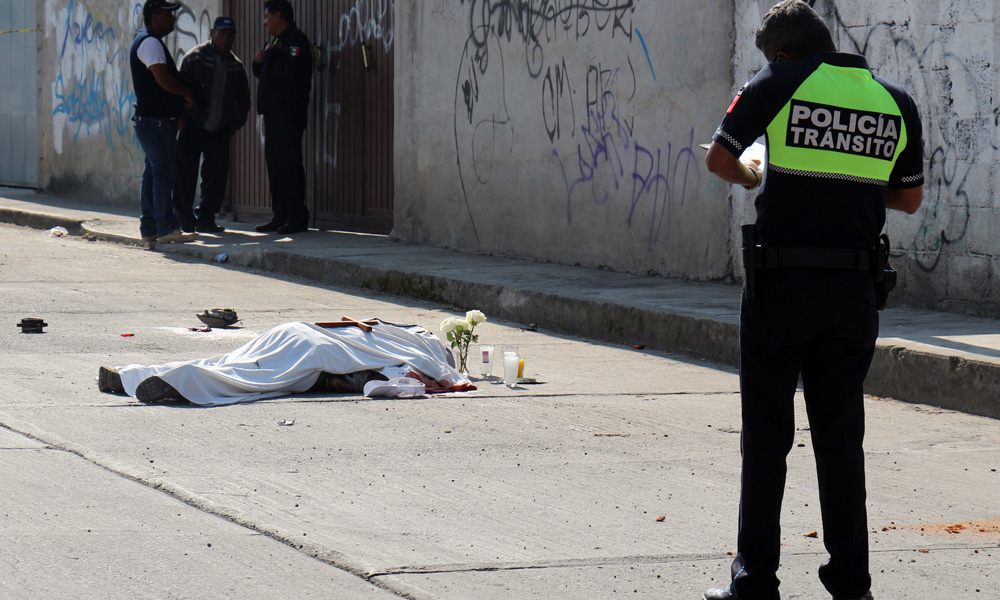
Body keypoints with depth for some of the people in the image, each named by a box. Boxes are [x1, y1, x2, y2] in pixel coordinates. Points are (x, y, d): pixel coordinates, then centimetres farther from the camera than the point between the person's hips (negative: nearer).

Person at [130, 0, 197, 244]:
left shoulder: (147, 41, 20)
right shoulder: (150, 43, -14)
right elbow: (164, 79, -23)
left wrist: (181, 96, 11)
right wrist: (186, 93, -8)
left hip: (150, 120, 11)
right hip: (156, 120, -11)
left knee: (153, 173, 12)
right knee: (164, 172, -10)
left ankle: (149, 228, 14)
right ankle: (167, 228, -12)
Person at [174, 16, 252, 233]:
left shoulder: (236, 66, 11)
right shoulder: (195, 58, -2)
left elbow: (243, 98, 22)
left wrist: (236, 123, 11)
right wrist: (182, 118, -9)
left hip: (220, 131, 4)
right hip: (192, 127, -4)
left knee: (216, 177, -1)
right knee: (185, 175, -4)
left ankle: (205, 219, 8)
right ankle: (185, 219, 4)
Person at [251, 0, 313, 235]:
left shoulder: (296, 40, -9)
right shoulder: (277, 41, 23)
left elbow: (289, 71, -25)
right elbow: (264, 73, 28)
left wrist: (271, 54, -11)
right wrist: (259, 61, 7)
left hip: (289, 112, -10)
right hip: (274, 111, 10)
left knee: (288, 162, -12)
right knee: (275, 162, 10)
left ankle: (297, 217, -11)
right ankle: (280, 216, 14)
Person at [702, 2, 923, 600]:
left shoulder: (781, 84, -4)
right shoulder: (896, 102, 5)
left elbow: (719, 158, 0)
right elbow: (910, 197, 12)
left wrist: (752, 177, 21)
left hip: (781, 279, -3)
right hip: (855, 288, 3)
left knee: (767, 434, 4)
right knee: (842, 433, 11)